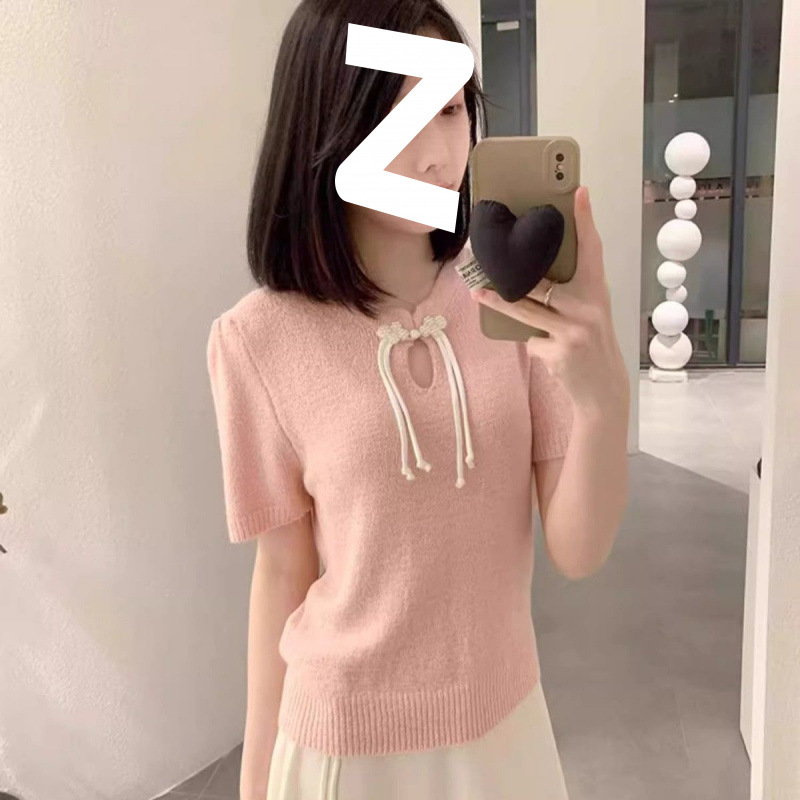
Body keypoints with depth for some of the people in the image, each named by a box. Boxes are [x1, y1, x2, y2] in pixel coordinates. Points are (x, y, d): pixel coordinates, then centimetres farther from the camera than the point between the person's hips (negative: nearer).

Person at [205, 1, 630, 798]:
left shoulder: (522, 297, -12)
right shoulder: (259, 341, -17)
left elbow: (578, 552, -13)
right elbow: (283, 570, -7)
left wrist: (604, 397, -32)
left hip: (506, 720, 3)